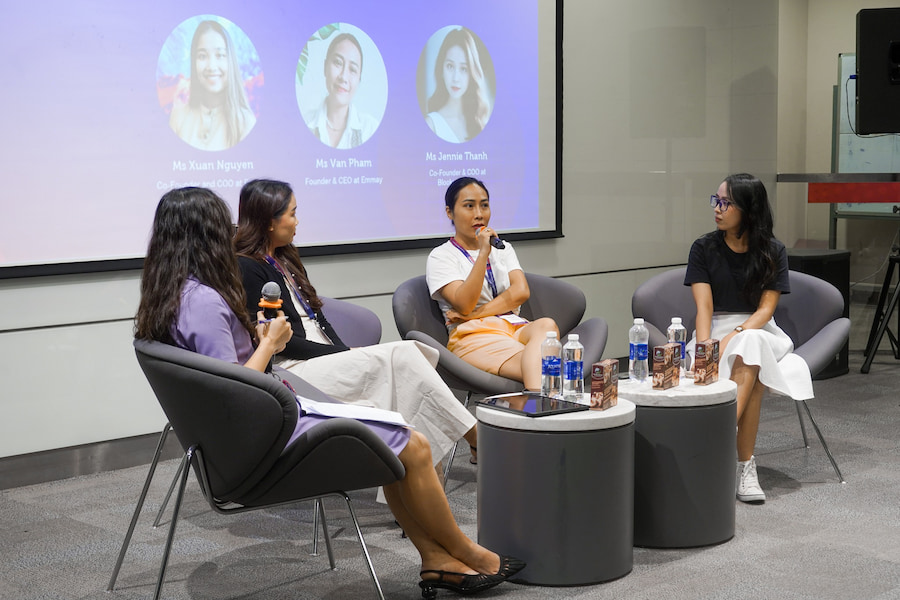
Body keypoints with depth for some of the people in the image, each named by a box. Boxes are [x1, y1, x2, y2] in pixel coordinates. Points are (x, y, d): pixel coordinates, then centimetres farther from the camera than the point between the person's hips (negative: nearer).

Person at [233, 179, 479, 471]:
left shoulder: (285, 260, 20)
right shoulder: (247, 269, -9)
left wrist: (345, 351, 0)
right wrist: (341, 354, -12)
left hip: (326, 357, 9)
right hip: (291, 369, -9)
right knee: (400, 356, -22)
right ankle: (477, 439, -18)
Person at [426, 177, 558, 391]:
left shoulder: (502, 248, 26)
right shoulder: (441, 257, 9)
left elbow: (521, 292, 8)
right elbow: (464, 305, -8)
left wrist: (475, 314, -5)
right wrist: (483, 254, -14)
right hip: (473, 336, -4)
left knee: (546, 324, -37)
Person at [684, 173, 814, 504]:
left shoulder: (772, 252, 2)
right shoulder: (704, 248, 2)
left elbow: (766, 308, -6)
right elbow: (704, 307, -8)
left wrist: (734, 337, -24)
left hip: (757, 329, 0)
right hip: (715, 330, 0)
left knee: (748, 351, -38)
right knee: (753, 377, -33)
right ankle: (745, 465, -33)